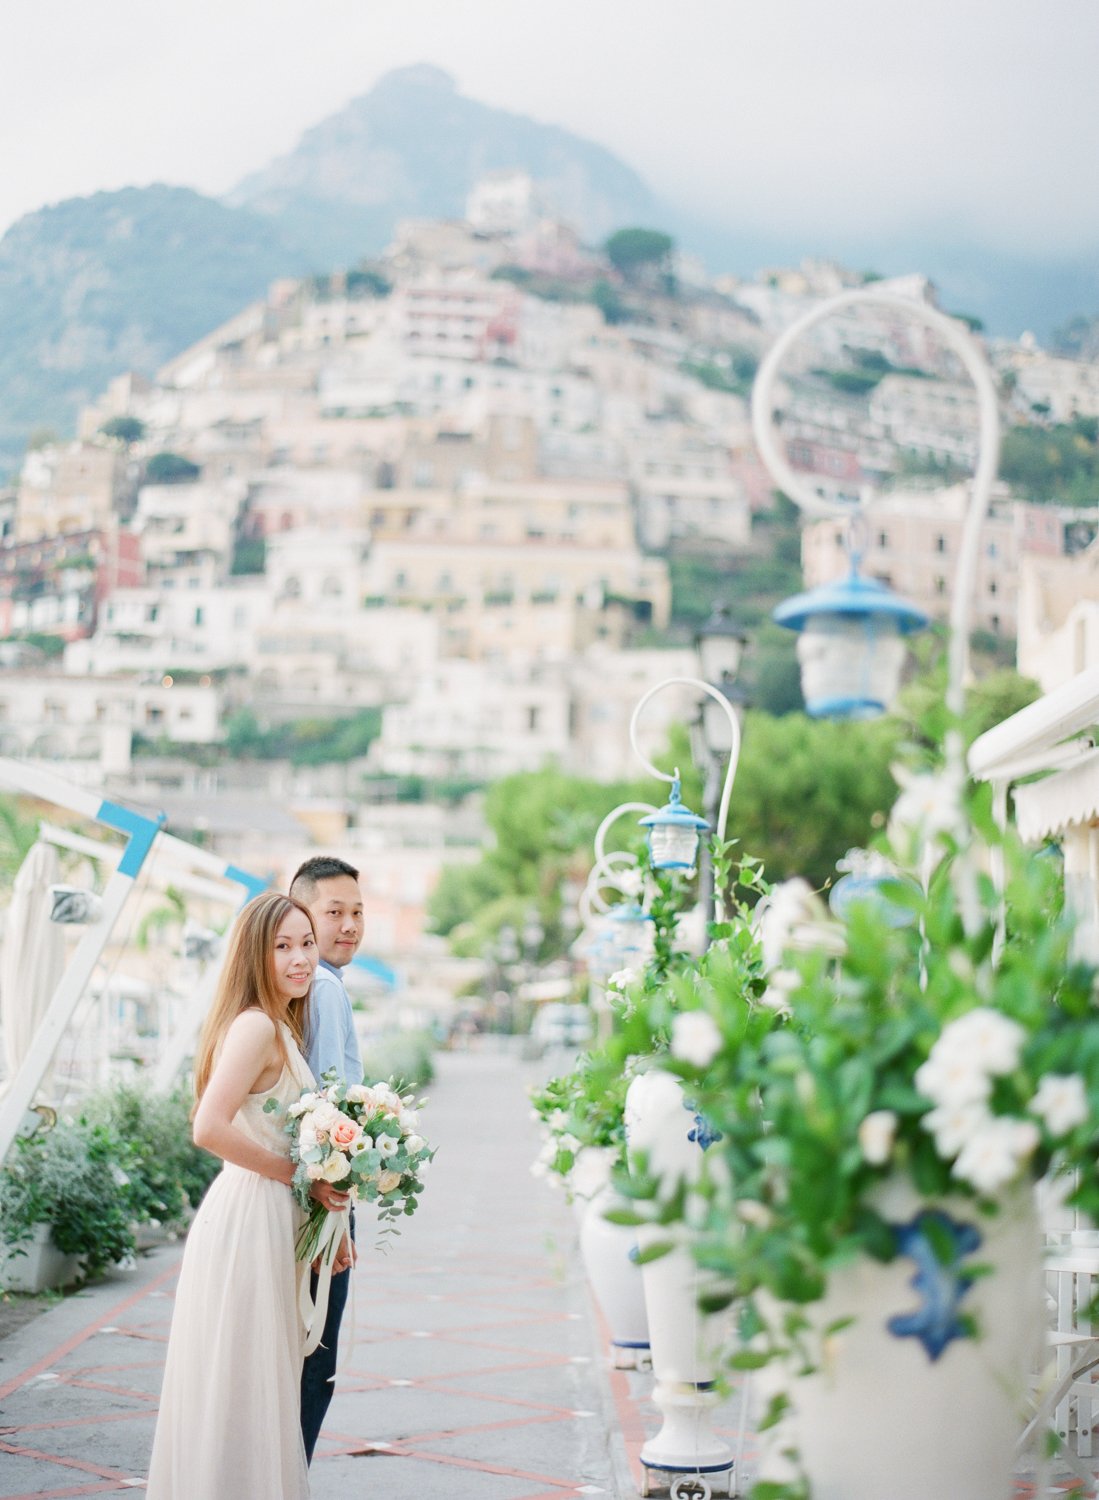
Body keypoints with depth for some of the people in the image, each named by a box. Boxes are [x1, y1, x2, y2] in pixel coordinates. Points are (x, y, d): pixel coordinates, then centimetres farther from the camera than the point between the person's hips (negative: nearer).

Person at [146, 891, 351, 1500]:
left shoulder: (281, 1028, 13)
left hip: (272, 1219, 10)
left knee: (262, 1384, 15)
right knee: (243, 1384, -1)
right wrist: (298, 1175, -18)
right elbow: (210, 1129, -26)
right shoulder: (256, 1026, -17)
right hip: (249, 1219, -10)